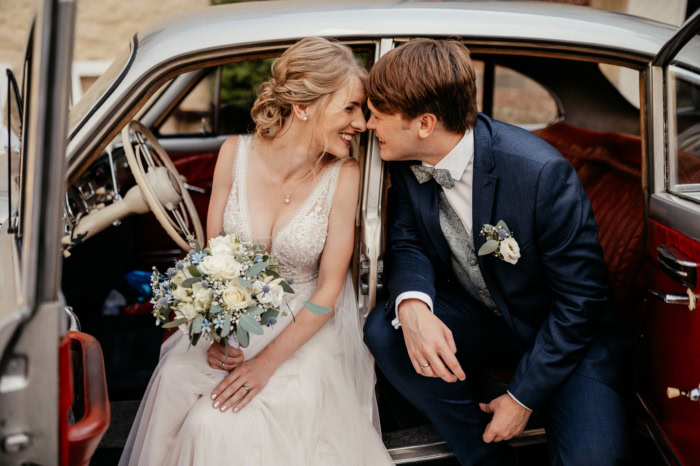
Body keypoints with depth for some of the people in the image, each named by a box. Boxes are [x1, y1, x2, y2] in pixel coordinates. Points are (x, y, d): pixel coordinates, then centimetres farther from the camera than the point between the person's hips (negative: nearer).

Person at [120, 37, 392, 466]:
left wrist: (268, 362, -18)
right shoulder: (236, 153, -11)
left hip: (304, 328, -2)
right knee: (176, 391, -18)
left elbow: (329, 288, -13)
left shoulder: (344, 175, -16)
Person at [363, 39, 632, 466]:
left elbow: (581, 297, -21)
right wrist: (412, 304, -30)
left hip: (567, 333, -5)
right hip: (477, 318, 5)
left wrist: (523, 396, -18)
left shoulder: (542, 172, -29)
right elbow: (408, 241, -5)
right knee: (384, 332, -22)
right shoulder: (409, 161, -11)